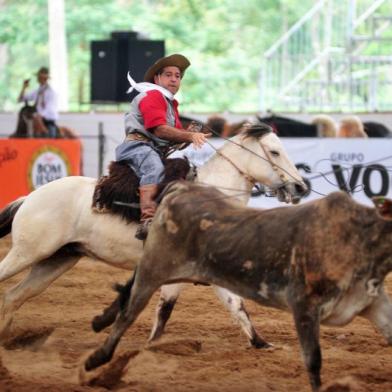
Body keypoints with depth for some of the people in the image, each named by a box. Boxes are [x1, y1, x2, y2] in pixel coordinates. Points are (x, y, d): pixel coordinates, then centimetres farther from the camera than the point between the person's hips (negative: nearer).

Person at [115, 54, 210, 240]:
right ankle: (147, 220, -56)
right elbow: (160, 130, -18)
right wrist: (189, 136, -25)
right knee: (154, 168, -39)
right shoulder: (152, 95, -4)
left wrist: (188, 134, 0)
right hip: (139, 144, -10)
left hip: (160, 151, 10)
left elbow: (174, 135, 23)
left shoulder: (171, 103, 28)